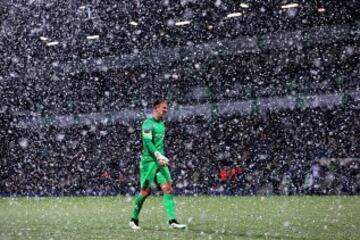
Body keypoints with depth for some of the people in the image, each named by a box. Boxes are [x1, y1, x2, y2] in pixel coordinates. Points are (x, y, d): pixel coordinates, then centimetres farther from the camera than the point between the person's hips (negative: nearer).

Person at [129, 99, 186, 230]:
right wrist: (158, 155, -29)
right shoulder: (148, 123, -9)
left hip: (160, 161, 7)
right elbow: (148, 142, -20)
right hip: (149, 161, -7)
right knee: (146, 191, -1)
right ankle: (134, 220, 16)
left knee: (168, 188, -6)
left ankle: (172, 220, -11)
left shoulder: (162, 124, 17)